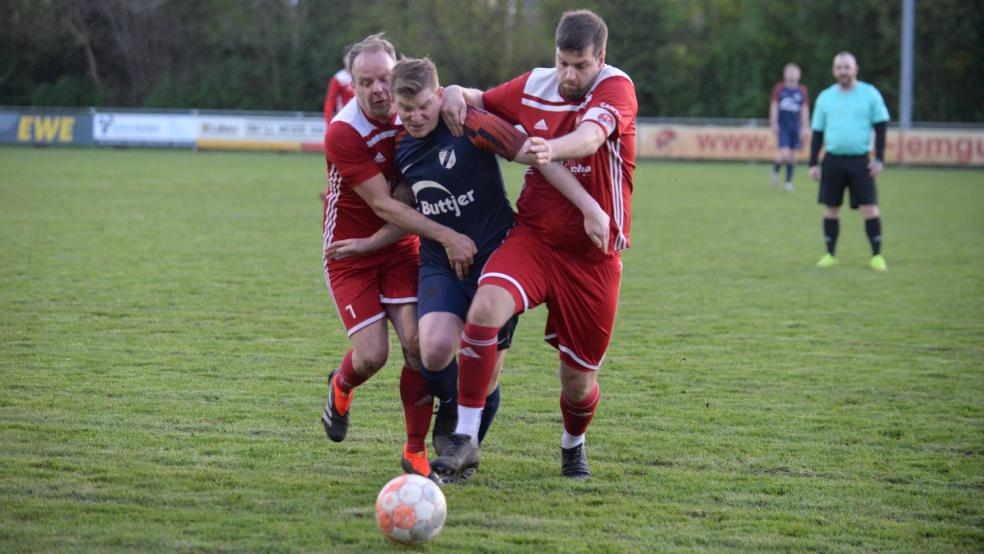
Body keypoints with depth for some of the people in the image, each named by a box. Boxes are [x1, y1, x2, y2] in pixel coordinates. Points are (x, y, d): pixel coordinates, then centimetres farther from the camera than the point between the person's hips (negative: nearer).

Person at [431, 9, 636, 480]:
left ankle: (572, 445, 41)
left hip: (592, 256, -2)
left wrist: (553, 149, -56)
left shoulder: (616, 88, -12)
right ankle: (465, 438, -20)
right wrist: (456, 93, -4)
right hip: (533, 237, 2)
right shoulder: (534, 86, 2)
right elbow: (482, 102, 21)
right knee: (485, 308, -28)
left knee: (578, 382, 5)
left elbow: (590, 138, -34)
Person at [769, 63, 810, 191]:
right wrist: (774, 123, -4)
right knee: (785, 155, -15)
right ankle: (775, 170, 15)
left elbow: (805, 110, 8)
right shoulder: (779, 89, 1)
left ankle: (789, 181, 18)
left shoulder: (802, 91, 6)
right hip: (782, 127, -3)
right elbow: (774, 106, 1)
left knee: (792, 155, 6)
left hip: (795, 127, 3)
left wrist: (805, 126, 4)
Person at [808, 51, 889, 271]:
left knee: (870, 208, -8)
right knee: (831, 209, 4)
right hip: (833, 160, 2)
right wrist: (813, 164, 6)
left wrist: (879, 159, -5)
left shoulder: (870, 94, 2)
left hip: (860, 160, -2)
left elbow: (881, 127, 3)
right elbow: (817, 133, 12)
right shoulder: (825, 97, 8)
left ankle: (877, 255, -2)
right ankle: (830, 255, 14)